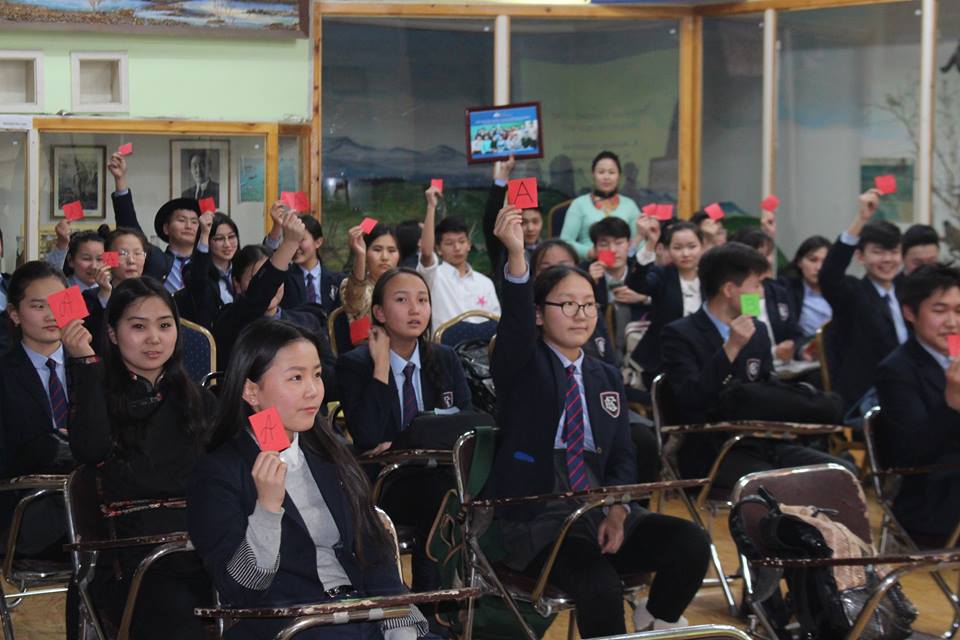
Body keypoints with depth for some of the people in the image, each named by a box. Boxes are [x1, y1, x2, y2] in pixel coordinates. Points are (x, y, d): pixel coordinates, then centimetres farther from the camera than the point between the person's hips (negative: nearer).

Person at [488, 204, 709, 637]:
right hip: (535, 520, -5)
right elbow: (516, 322, -22)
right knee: (599, 584, -32)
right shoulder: (522, 364, 1)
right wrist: (516, 257, -40)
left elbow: (622, 456, 11)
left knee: (691, 544, -17)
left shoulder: (607, 378, 17)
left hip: (600, 512, 5)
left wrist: (617, 511, -10)